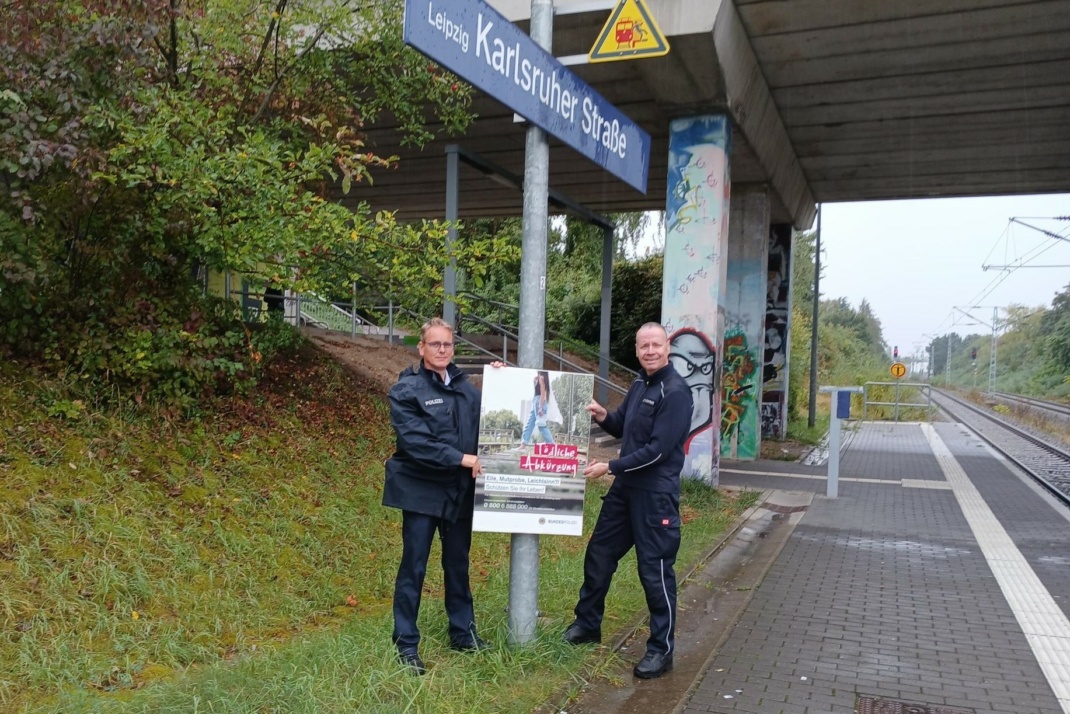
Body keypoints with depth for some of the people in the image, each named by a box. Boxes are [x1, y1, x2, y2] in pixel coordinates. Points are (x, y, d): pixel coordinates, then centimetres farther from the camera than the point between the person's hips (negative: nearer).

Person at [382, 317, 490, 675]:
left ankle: (463, 632, 33)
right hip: (421, 490, -5)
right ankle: (406, 644, 17)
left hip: (459, 490, 5)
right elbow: (414, 441, -20)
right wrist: (460, 459, -23)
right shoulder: (406, 389, -10)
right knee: (413, 567, 4)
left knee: (458, 563, 17)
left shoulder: (464, 384, 6)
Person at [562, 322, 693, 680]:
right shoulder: (639, 385, 11)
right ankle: (587, 623, 34)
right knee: (599, 554, 16)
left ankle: (661, 649, 15)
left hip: (656, 493, -9)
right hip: (625, 487, 9)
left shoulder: (675, 391, -16)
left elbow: (658, 449, -22)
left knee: (655, 570, 0)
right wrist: (604, 417, 0)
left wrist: (610, 467, -19)